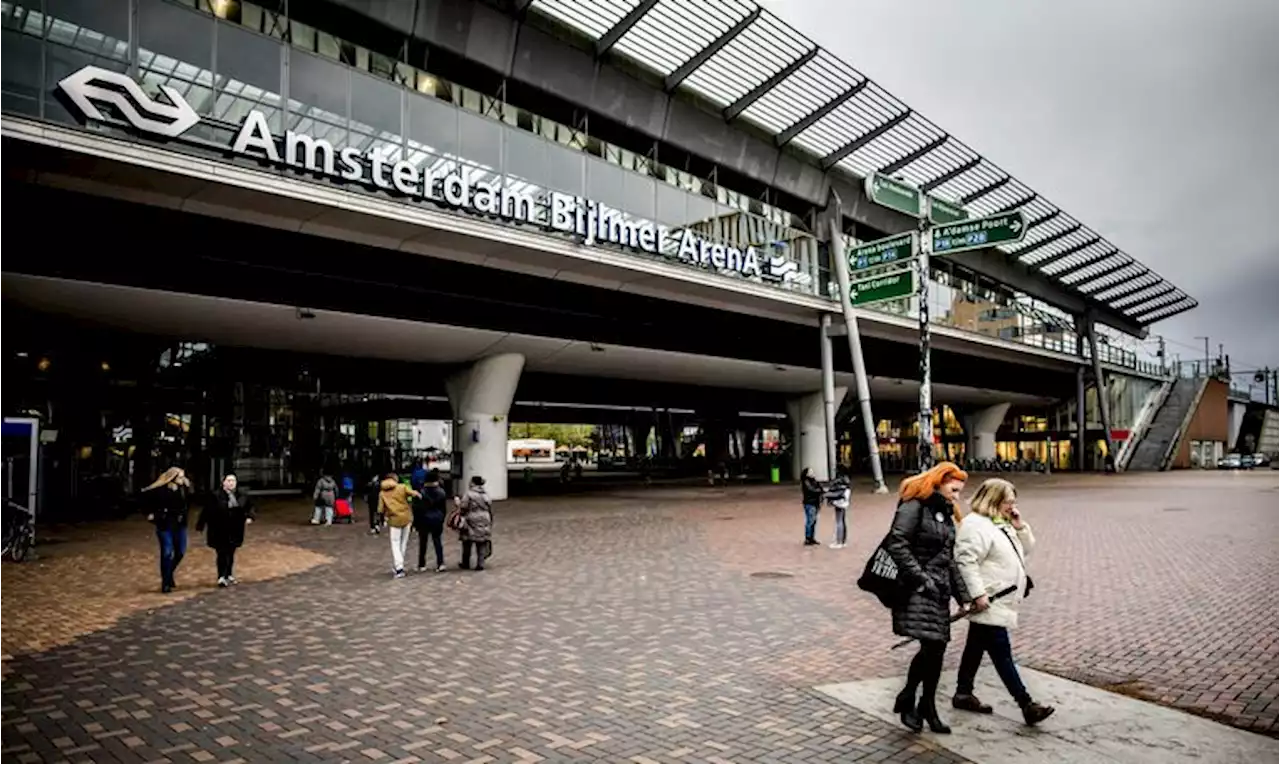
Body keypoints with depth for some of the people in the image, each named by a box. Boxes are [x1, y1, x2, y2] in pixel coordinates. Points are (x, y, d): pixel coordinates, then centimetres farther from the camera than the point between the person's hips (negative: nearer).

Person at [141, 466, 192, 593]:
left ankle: (169, 574, 35)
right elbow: (145, 497, -14)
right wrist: (150, 513, -10)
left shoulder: (184, 488, -2)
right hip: (165, 525, -5)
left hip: (180, 525, 5)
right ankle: (165, 582, 10)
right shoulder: (161, 489, -17)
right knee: (167, 553, -2)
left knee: (180, 552, 10)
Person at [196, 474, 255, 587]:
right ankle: (222, 577, -9)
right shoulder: (216, 496, -12)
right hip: (219, 531, -4)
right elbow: (206, 511, -11)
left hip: (235, 531, 5)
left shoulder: (242, 495, 1)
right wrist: (200, 526, -10)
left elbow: (250, 506, 14)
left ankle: (228, 575, 29)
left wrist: (249, 516, -3)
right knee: (222, 554, -9)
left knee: (231, 553, 15)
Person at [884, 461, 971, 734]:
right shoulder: (914, 507, -8)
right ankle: (906, 699, 4)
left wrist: (963, 596, 16)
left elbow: (949, 559, 21)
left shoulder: (945, 514, 19)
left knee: (937, 649, 8)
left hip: (939, 590, 9)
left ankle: (928, 707, 22)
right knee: (930, 646, -15)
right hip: (916, 590, -8)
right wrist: (920, 577, -18)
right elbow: (897, 543, -17)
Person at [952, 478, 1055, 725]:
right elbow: (966, 561, -24)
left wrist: (1020, 527, 3)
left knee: (976, 647, 16)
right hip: (988, 603, -10)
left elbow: (1027, 548, 20)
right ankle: (1027, 706, -5)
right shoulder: (976, 525, -17)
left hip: (999, 602, 11)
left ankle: (963, 693, 25)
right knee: (1002, 654, -6)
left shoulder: (1002, 524, 16)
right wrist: (978, 594, -26)